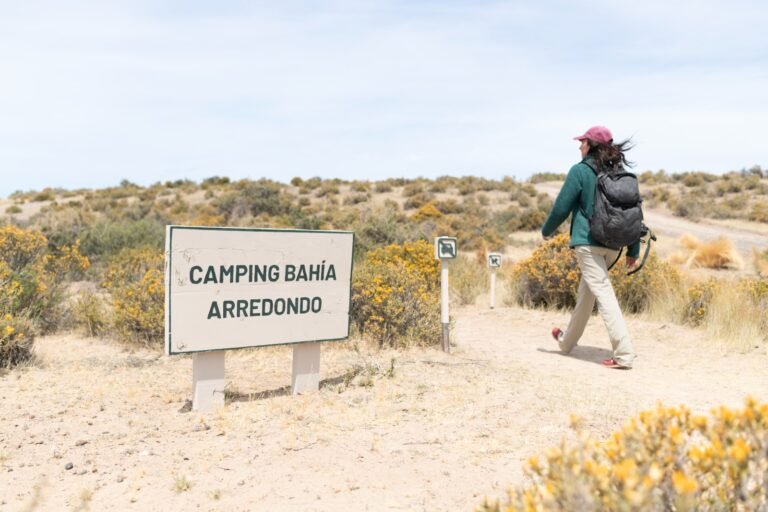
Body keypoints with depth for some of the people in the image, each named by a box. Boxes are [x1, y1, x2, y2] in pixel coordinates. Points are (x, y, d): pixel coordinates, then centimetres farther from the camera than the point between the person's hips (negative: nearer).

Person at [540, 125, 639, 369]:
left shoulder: (580, 171, -8)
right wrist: (633, 249, 15)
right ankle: (567, 340, 37)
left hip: (588, 242, -7)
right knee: (586, 290, 20)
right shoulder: (619, 172, 9)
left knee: (603, 293, -9)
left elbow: (561, 207, -6)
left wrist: (547, 230, 13)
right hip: (613, 244, 7)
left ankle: (624, 354, -16)